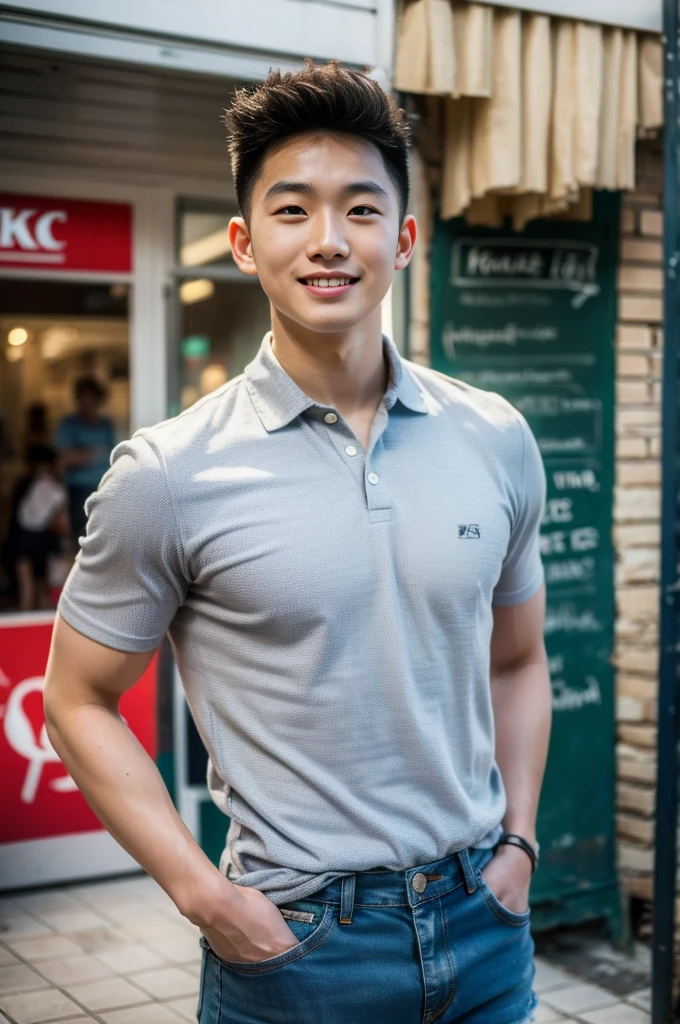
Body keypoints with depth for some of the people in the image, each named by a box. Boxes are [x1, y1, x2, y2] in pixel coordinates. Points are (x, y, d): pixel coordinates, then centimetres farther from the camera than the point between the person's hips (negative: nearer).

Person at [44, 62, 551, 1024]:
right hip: (296, 940, -3)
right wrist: (202, 893, -10)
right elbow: (78, 700, -4)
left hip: (483, 921, 4)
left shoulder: (499, 441, 0)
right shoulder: (170, 475, -12)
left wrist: (519, 839, 3)